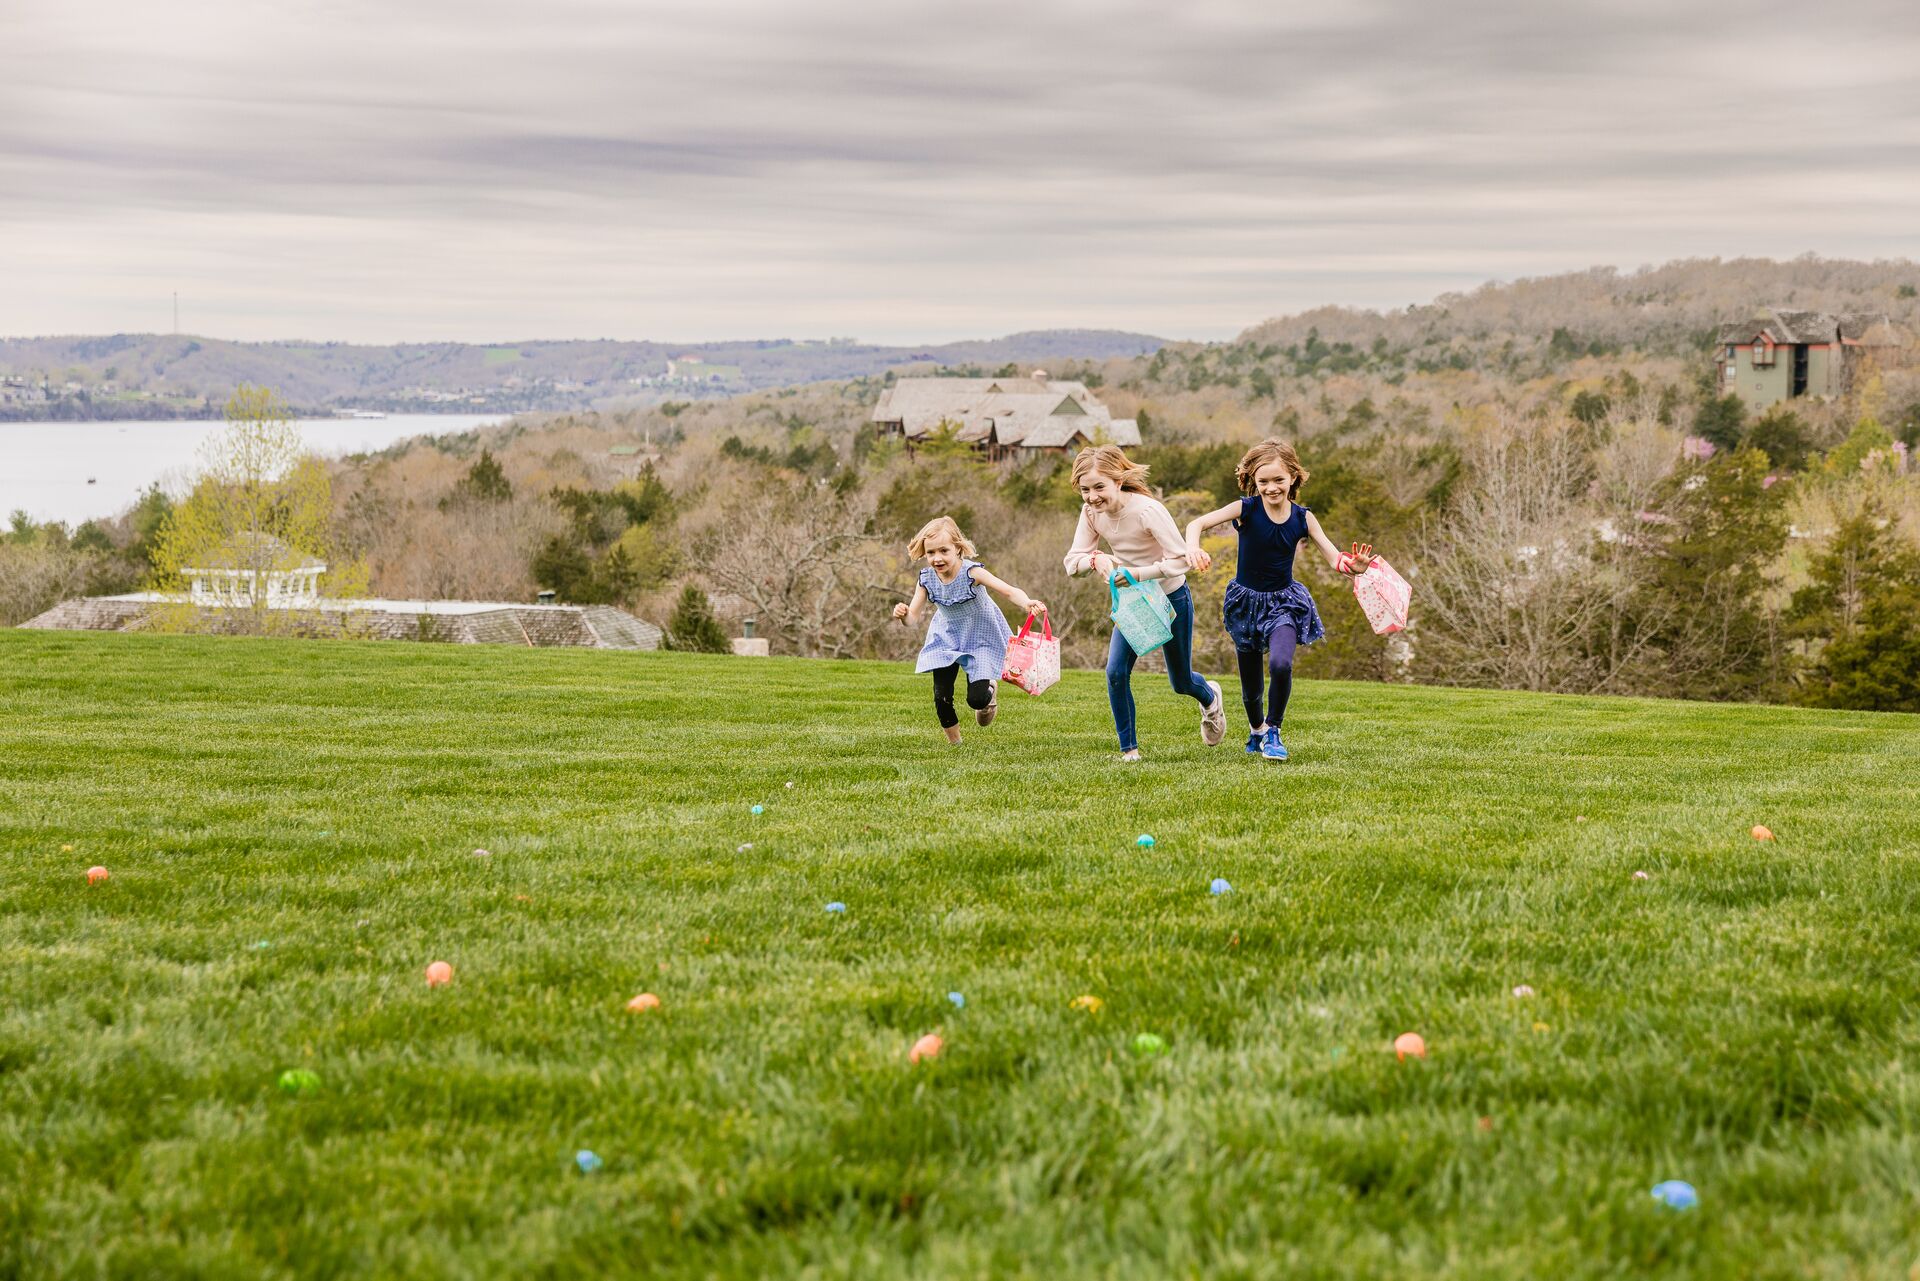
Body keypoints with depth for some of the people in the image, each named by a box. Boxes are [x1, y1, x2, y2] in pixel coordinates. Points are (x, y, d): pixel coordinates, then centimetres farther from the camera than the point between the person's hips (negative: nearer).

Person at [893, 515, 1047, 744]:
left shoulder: (971, 573, -28)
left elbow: (1009, 591, -35)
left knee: (976, 699, -10)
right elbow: (913, 619, -14)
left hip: (980, 639, -3)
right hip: (946, 639, 3)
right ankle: (954, 741, 19)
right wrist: (902, 615, -38)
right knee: (942, 697, -7)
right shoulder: (926, 580, -17)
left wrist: (1026, 603, -56)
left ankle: (988, 692, 29)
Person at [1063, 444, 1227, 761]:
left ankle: (1210, 696, 50)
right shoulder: (1091, 512, -13)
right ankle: (1129, 749, 2)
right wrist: (1096, 558, -31)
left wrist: (1138, 573, -39)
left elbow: (1181, 560, -29)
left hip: (1171, 598, -4)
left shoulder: (1147, 510, -31)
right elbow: (1072, 561, -10)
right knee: (1116, 672, -14)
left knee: (1181, 682, 12)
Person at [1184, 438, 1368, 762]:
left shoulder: (1302, 518, -9)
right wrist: (1193, 548, -48)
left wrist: (1352, 566, -35)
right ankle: (1257, 730, 46)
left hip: (1284, 602, 0)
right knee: (1251, 686, 13)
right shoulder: (1246, 509, -15)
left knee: (1281, 665, -29)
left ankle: (1273, 731, -5)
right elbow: (1197, 523, -26)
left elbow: (1334, 558, -11)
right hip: (1247, 601, 0)